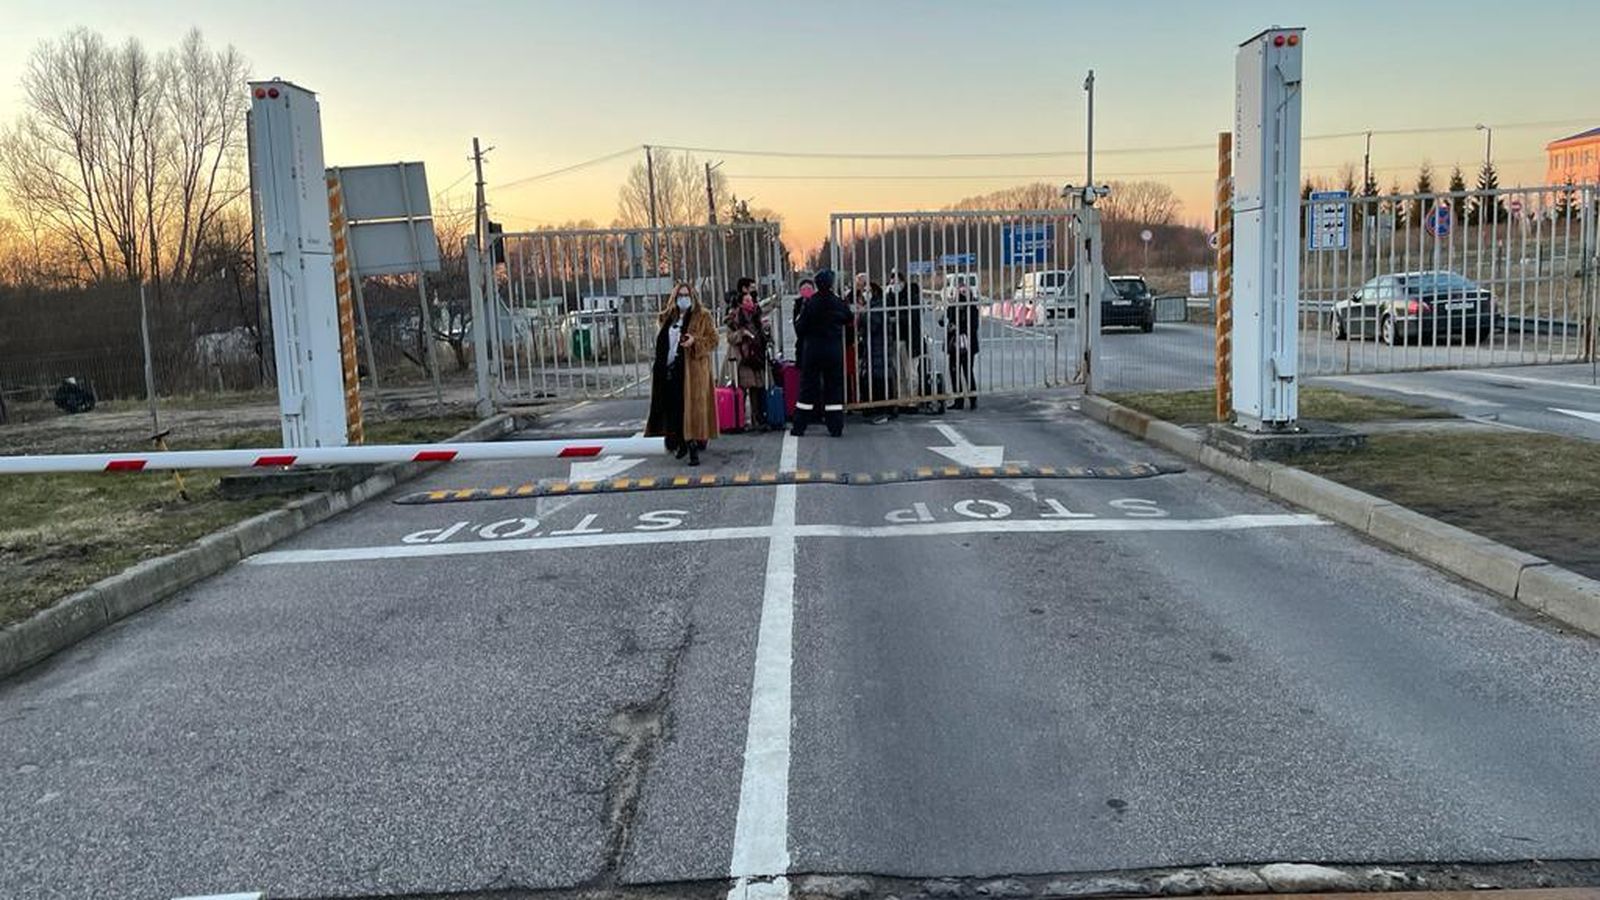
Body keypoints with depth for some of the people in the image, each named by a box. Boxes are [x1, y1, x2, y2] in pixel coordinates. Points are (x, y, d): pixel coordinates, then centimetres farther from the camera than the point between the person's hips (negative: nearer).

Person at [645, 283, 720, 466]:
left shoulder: (702, 316, 3)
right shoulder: (668, 318, 17)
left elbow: (713, 340, -2)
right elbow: (661, 344, 23)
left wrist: (695, 340, -19)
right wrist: (659, 367, 13)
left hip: (693, 370, -4)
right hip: (670, 369, 5)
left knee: (691, 408, -9)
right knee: (673, 407, 3)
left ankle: (693, 447, -9)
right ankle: (681, 443, 15)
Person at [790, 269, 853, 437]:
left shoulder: (810, 303, -11)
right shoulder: (839, 302, -5)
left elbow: (800, 328, -8)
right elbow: (849, 320, 11)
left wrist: (797, 321, 13)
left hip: (813, 350, -1)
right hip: (834, 351, 1)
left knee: (808, 386, 6)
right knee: (834, 387, 8)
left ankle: (799, 427, 8)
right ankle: (836, 427, 5)